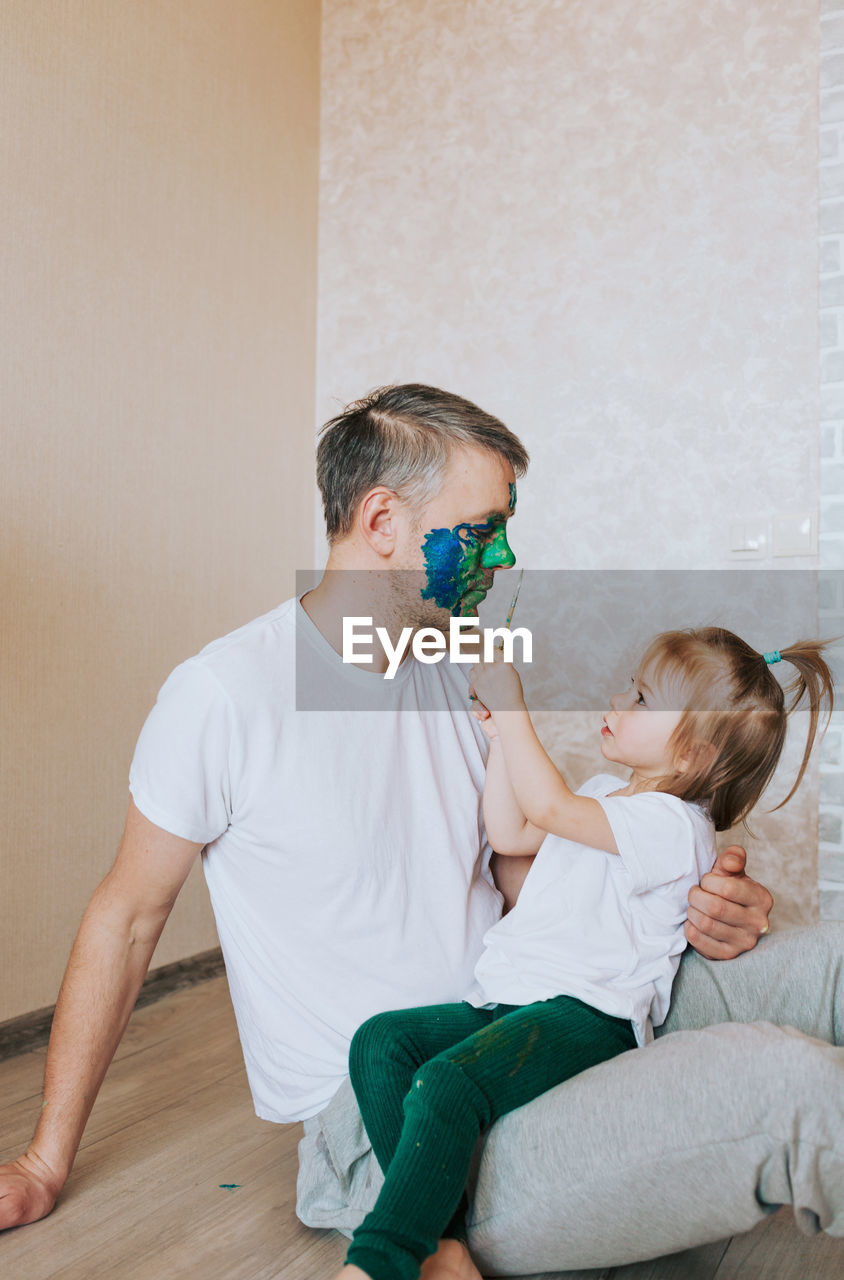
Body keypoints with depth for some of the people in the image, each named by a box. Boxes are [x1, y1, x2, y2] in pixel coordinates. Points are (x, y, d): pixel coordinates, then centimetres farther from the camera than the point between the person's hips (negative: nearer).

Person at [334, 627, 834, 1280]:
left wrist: (510, 706, -9)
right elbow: (509, 834, 27)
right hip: (507, 1001, 10)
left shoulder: (670, 824, -10)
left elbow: (547, 806, -19)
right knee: (379, 1043, -11)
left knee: (445, 1086, -32)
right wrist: (500, 733, 19)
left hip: (584, 1012, -10)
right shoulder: (604, 796, 22)